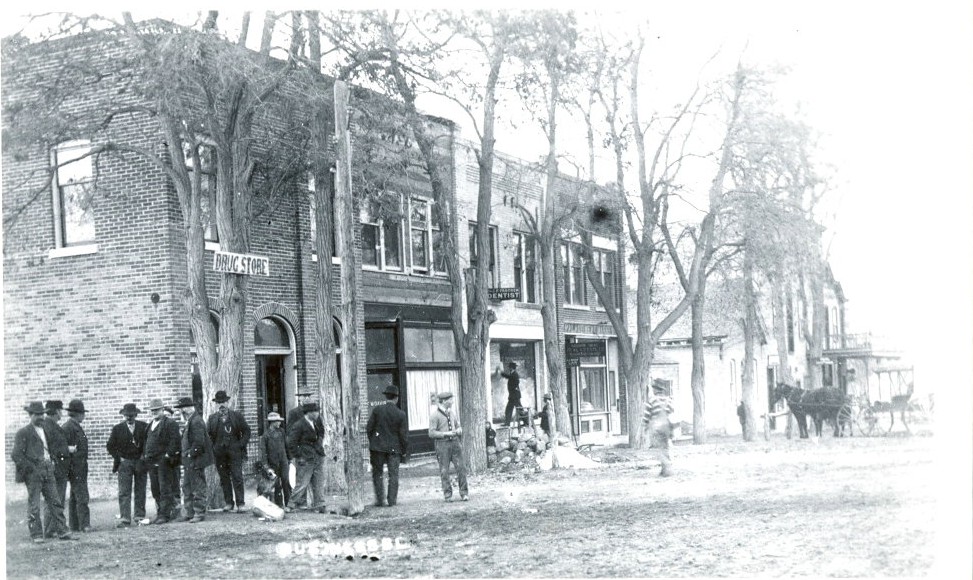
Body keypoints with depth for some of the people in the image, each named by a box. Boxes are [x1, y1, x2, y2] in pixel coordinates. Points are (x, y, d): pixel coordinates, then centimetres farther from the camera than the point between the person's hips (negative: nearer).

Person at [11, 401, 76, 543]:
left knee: (55, 502, 6)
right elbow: (16, 455, -11)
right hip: (33, 472, -6)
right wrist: (31, 469, -15)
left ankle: (61, 531, 9)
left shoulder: (47, 428, 14)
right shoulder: (23, 433, -6)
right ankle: (36, 535, 6)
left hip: (48, 470, 6)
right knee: (34, 506, 0)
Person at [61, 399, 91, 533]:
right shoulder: (68, 427, -14)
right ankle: (84, 525, -10)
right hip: (76, 467, -10)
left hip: (80, 468, 10)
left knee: (74, 497, 12)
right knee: (81, 497, -10)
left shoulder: (76, 427, 17)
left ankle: (74, 525, 17)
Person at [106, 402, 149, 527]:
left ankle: (140, 516, 11)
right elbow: (111, 446, 8)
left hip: (140, 462, 1)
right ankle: (125, 519, -8)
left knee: (140, 491, 4)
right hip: (124, 462, -1)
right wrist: (118, 458, -2)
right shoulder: (118, 428, 3)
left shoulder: (144, 427, 3)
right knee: (124, 492, -7)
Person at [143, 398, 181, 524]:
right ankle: (160, 513, 16)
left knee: (165, 489, -6)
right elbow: (147, 442, 26)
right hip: (151, 462, 8)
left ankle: (165, 515, -4)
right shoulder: (150, 425, 20)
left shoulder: (170, 424, -5)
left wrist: (168, 455, -19)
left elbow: (175, 441, -12)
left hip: (164, 462, -8)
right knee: (155, 490, 9)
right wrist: (144, 455, 13)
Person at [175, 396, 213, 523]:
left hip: (196, 460, -11)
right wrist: (182, 453, 13)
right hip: (189, 462, 11)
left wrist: (190, 454, -18)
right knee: (187, 487, 15)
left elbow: (199, 442, -23)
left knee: (198, 488, -3)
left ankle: (200, 513, 3)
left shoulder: (196, 421, -17)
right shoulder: (190, 421, 14)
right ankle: (190, 513, 21)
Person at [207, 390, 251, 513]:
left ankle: (241, 503, -6)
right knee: (224, 478, 5)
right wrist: (213, 447, -1)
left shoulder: (237, 415, 6)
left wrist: (241, 444, -3)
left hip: (234, 451, -2)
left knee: (237, 477, -7)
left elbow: (246, 431, 8)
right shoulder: (212, 418, 10)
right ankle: (228, 502, 13)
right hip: (219, 452, 2)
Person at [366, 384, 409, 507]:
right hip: (394, 448, 0)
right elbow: (404, 435, -3)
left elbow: (369, 428, -3)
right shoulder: (401, 414, -6)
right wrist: (404, 451, 7)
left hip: (378, 447, 0)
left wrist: (372, 442, 13)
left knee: (377, 474, 9)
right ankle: (392, 500, 5)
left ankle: (380, 500, 6)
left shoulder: (377, 410, -6)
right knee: (393, 474, 8)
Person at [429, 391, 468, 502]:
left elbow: (459, 426, 23)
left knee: (461, 467, -3)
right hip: (442, 444, -4)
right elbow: (431, 433, -9)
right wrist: (446, 433, -16)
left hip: (455, 442, 4)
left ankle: (464, 493, 3)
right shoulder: (435, 416, -5)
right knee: (444, 471, 1)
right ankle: (448, 495, 10)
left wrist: (459, 430, -1)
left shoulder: (453, 413, 14)